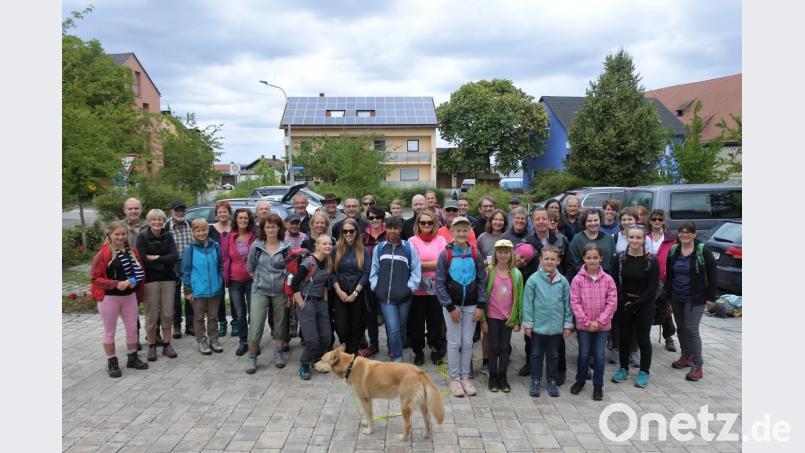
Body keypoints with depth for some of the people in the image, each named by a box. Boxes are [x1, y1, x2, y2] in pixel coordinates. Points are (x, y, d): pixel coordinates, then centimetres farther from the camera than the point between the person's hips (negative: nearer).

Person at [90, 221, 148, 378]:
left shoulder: (132, 250, 4)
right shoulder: (103, 254, -12)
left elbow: (140, 270, 12)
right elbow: (95, 278, -13)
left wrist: (136, 281, -9)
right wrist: (116, 284, -23)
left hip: (130, 296, 5)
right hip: (109, 298, -5)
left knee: (132, 328, 13)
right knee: (109, 332, 8)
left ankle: (133, 358, 30)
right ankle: (112, 363, 21)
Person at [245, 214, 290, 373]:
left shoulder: (286, 247, -4)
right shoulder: (256, 246, -2)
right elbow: (250, 268, 11)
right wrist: (259, 280, 8)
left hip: (280, 291, 0)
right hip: (260, 291, 0)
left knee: (280, 323, 11)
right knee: (256, 324, -6)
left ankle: (279, 353, 29)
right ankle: (251, 357, 9)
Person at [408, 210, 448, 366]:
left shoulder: (440, 240, 5)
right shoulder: (412, 240, 1)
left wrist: (421, 264, -9)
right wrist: (434, 264, -11)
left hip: (436, 288, 1)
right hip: (417, 288, -1)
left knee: (436, 320, 8)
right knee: (416, 321, 7)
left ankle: (435, 348, 28)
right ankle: (418, 351, 24)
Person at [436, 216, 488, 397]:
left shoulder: (475, 253, 0)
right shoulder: (445, 254, -7)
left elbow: (482, 280, 3)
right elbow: (439, 283, -7)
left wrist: (481, 306, -4)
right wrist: (450, 307, -10)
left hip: (471, 306, 2)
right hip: (452, 305, -2)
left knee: (468, 342, 8)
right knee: (454, 342, 2)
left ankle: (465, 377, 22)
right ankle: (454, 379, 15)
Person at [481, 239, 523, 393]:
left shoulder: (516, 274, 0)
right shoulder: (488, 271, -5)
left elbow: (519, 298, 4)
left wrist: (518, 321, 3)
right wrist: (482, 319, -5)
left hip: (509, 317, 2)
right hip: (492, 317, -1)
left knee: (505, 347, 9)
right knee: (493, 347, 6)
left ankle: (502, 377, 21)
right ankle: (493, 377, 18)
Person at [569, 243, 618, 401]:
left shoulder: (608, 279, -5)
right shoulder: (577, 279, -8)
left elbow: (612, 303, -6)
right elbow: (575, 302, -9)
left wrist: (599, 321, -12)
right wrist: (587, 322, -13)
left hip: (603, 325, 0)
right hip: (583, 325, 0)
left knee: (599, 355, 7)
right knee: (584, 354, 13)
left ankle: (598, 385, 22)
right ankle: (580, 380, 33)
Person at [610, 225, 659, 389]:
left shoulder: (651, 260, -7)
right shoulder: (620, 258, -1)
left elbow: (653, 288, -9)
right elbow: (615, 283, -2)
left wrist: (635, 305, -12)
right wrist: (624, 303, -12)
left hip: (644, 306, -2)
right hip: (623, 305, 2)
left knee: (643, 339, 5)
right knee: (624, 337, 10)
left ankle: (644, 372, 19)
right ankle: (623, 368, 26)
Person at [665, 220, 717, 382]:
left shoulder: (703, 251, -10)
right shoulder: (673, 250, 5)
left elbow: (712, 275, -6)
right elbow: (669, 275, 11)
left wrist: (711, 297, -8)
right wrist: (668, 294, 9)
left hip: (695, 299, -5)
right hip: (676, 298, 6)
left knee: (691, 329, -11)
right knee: (681, 328, 14)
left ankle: (697, 365, -2)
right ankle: (686, 357, 31)